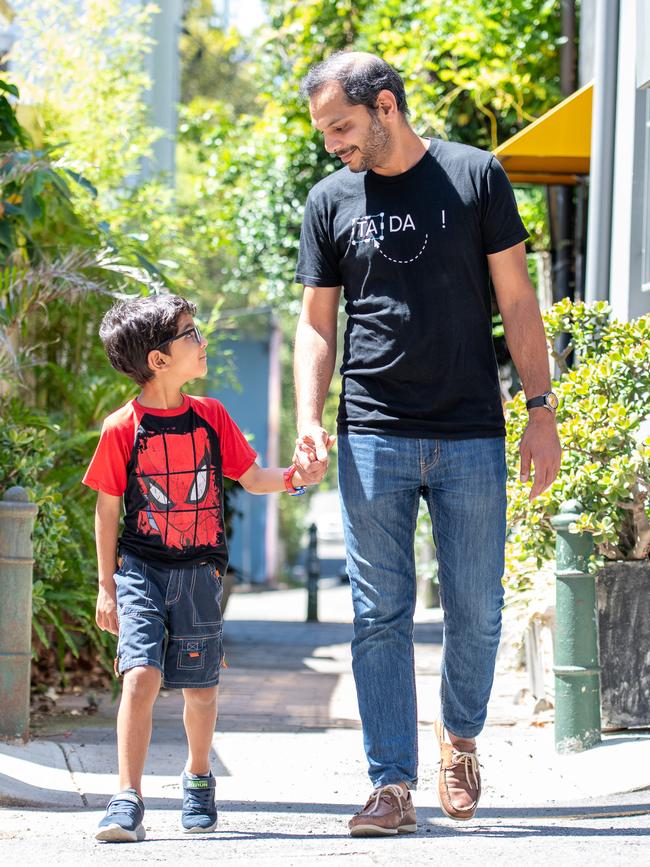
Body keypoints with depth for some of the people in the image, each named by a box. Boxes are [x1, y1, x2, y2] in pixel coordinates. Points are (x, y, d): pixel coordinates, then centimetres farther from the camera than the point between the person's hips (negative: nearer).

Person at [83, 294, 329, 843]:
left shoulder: (210, 417, 3)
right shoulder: (122, 429, -7)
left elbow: (250, 477, 12)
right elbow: (108, 509, 1)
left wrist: (290, 479, -9)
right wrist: (107, 585, 1)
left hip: (200, 570, 3)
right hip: (141, 569, -3)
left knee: (200, 688, 9)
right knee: (141, 676, -18)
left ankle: (198, 778, 35)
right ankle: (128, 802, -14)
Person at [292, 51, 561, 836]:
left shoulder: (474, 177, 3)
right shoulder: (330, 201, 8)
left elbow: (516, 301, 5)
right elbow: (317, 323, 11)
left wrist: (541, 407, -1)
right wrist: (308, 419, -4)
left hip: (471, 437, -1)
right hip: (373, 438, 1)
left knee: (476, 613, 3)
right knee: (380, 616, -2)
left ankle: (459, 734, 29)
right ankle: (392, 785, 2)